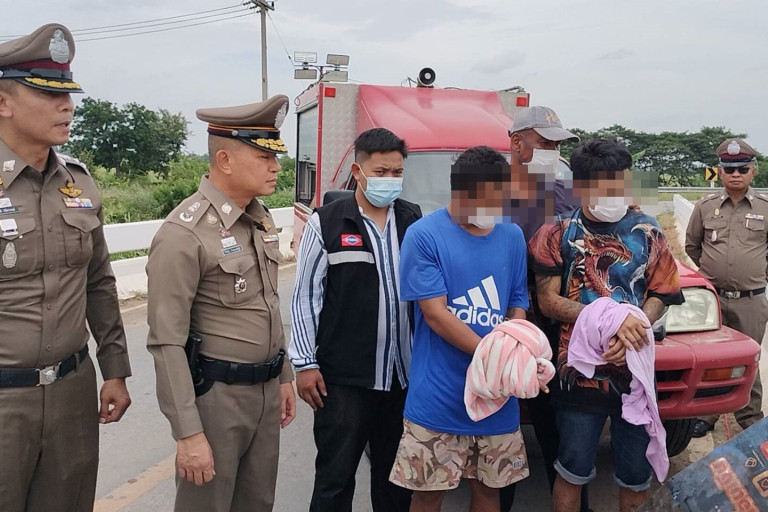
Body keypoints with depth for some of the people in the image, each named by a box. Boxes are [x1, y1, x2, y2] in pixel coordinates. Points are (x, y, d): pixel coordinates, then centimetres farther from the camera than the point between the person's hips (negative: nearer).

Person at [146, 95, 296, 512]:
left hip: (266, 388, 7)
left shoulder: (261, 218, 7)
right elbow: (166, 342, -19)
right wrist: (188, 432, -19)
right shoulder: (185, 232, -18)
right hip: (215, 394, -7)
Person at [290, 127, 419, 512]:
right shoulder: (327, 222, -5)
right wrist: (305, 362, -8)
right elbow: (306, 296, -4)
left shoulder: (415, 221, 6)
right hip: (343, 378, -3)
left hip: (405, 376, 4)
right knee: (335, 477, 7)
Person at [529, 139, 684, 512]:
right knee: (573, 471, 9)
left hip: (635, 372, 2)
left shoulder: (647, 232, 3)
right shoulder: (558, 234, -2)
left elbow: (660, 295, 5)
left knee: (636, 474, 14)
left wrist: (635, 328, -16)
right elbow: (548, 301, -7)